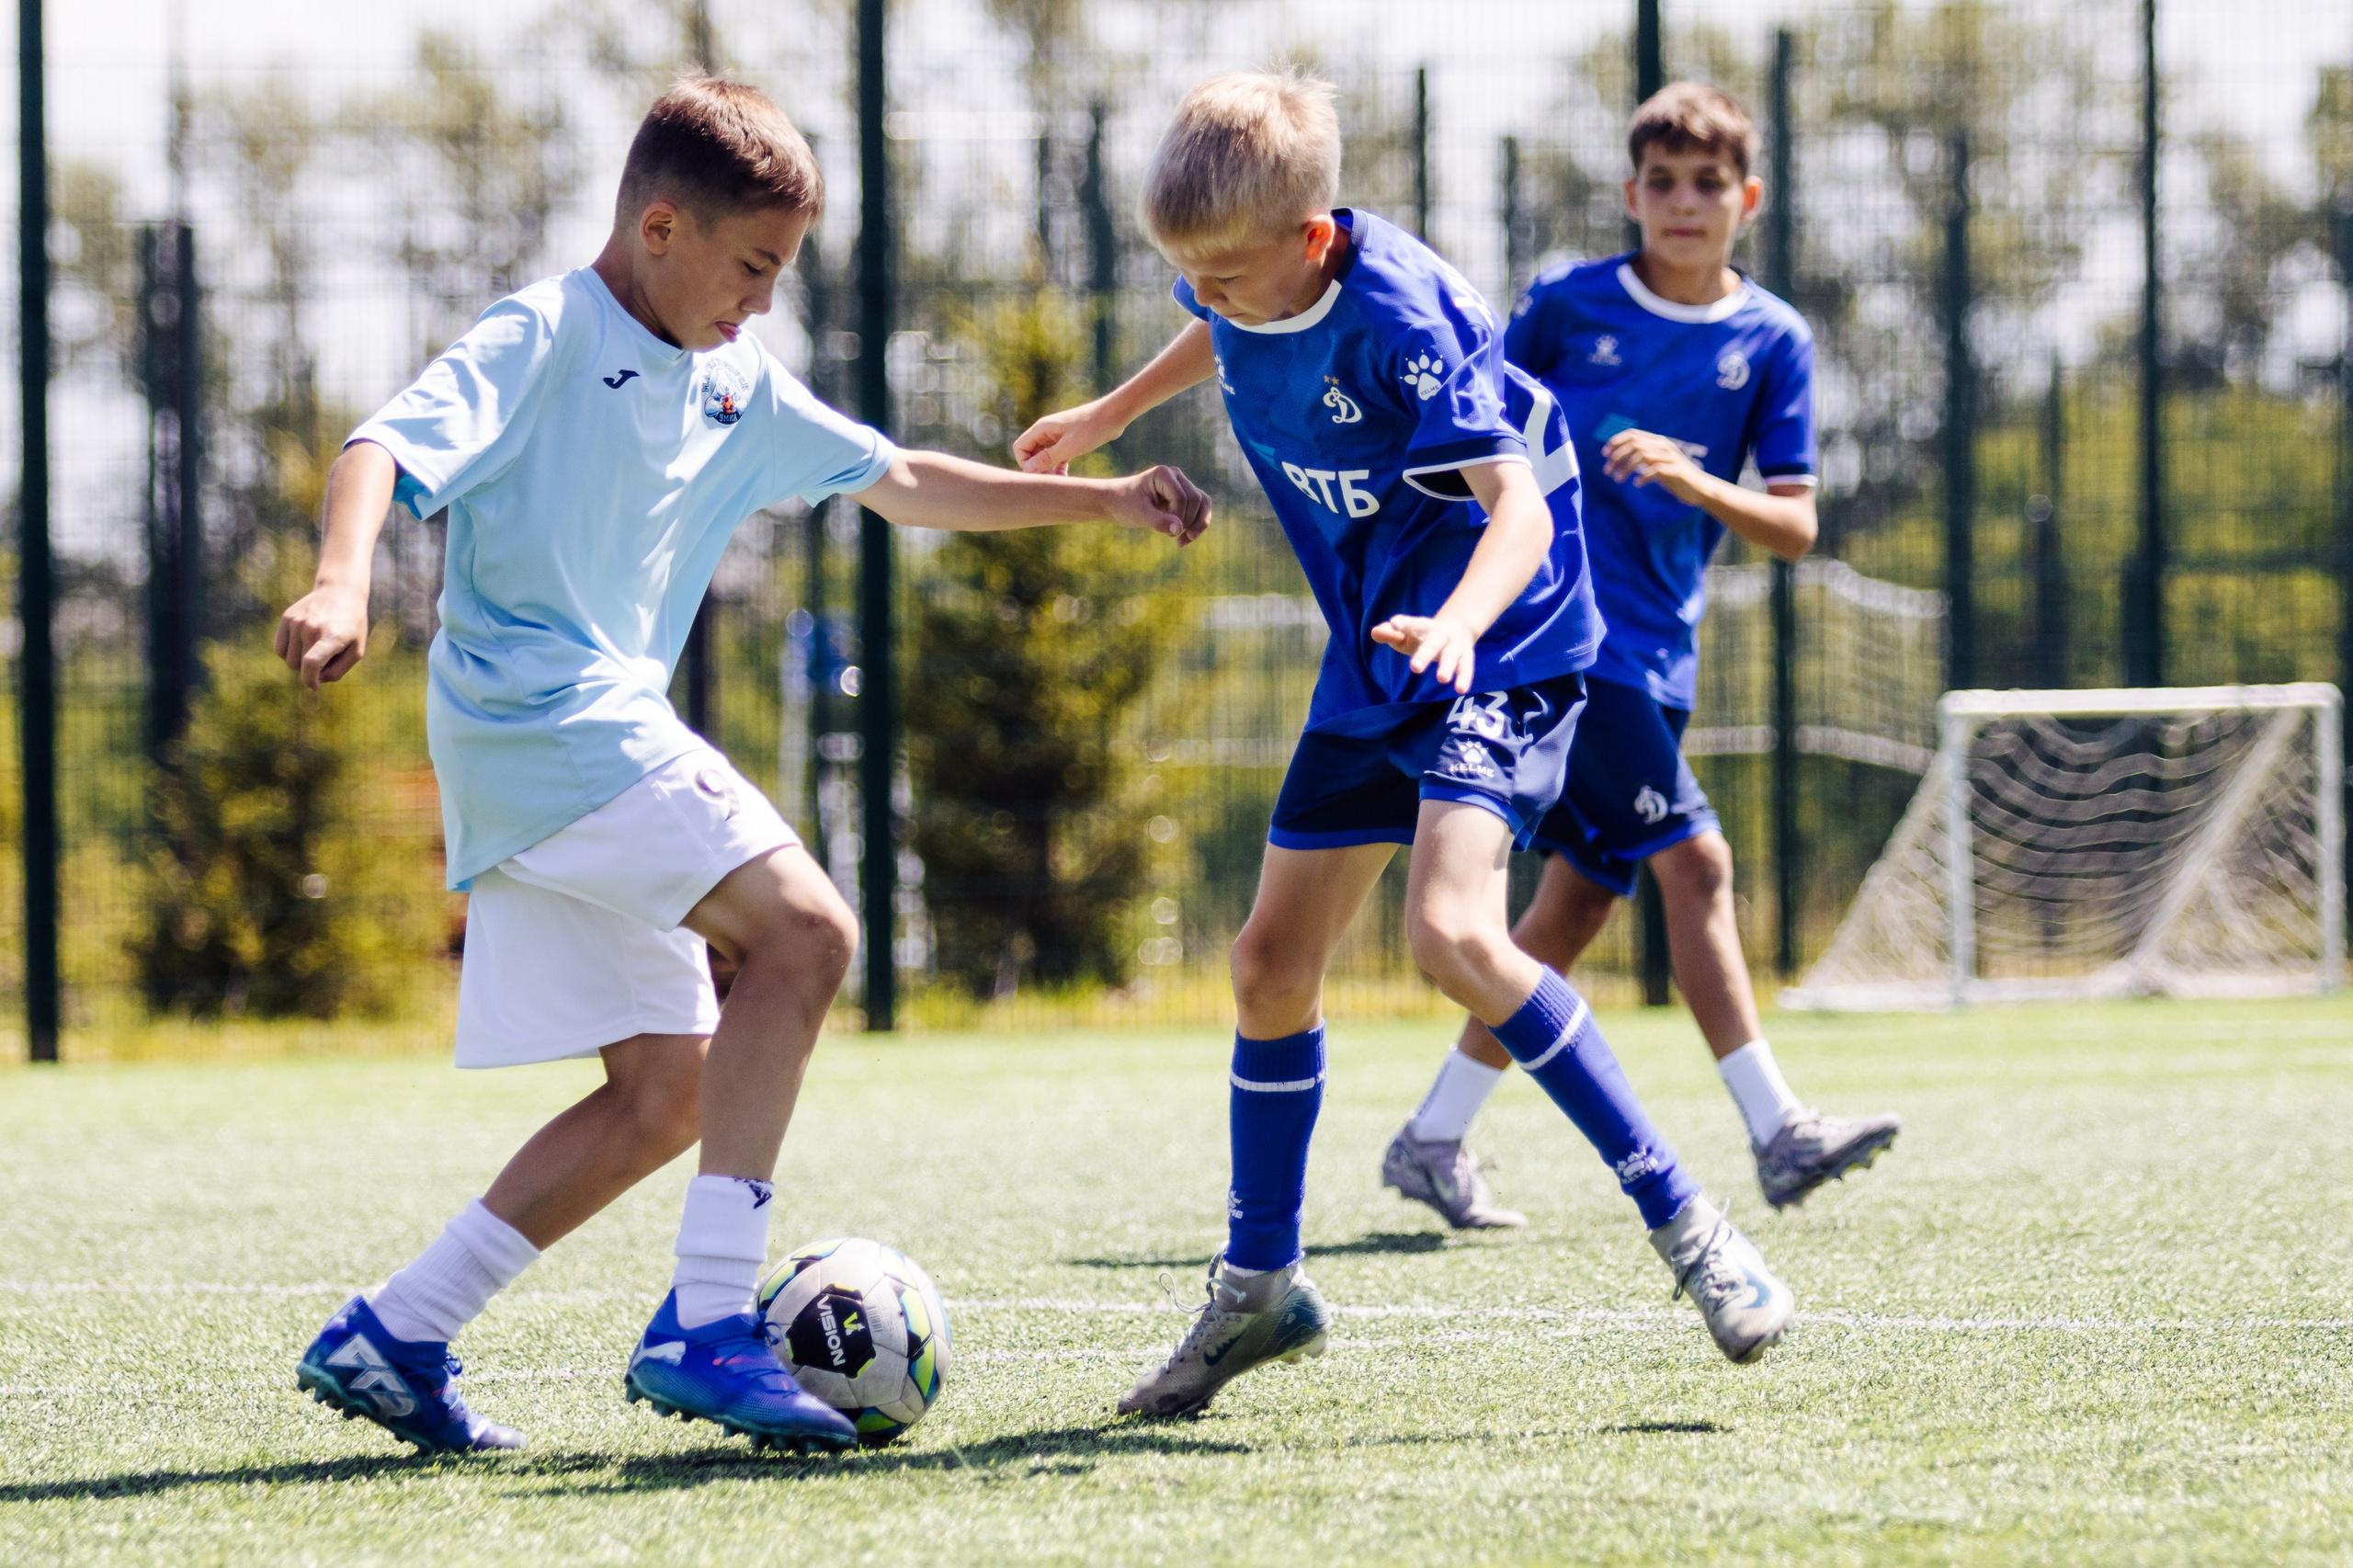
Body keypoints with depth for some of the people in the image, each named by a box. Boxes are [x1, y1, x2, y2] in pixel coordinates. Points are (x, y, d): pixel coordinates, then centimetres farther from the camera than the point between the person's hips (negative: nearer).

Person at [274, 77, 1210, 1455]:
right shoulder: (542, 340, -7)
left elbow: (902, 484, 26)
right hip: (539, 710, -10)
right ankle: (707, 1327, -23)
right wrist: (343, 582, -40)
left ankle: (389, 1339, 9)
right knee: (802, 928, -20)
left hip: (607, 733, 10)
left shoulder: (737, 388, 18)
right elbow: (388, 449, -21)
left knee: (670, 1089, 7)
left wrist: (1101, 502, 21)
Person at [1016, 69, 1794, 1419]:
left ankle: (1687, 1225, -20)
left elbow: (1517, 509, -34)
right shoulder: (1248, 291, -3)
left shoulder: (1401, 317, -26)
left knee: (1451, 927, -28)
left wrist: (1458, 623, -53)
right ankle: (1260, 1284, 25)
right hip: (1372, 663, 8)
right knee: (1274, 958, 8)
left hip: (1504, 648, -8)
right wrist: (1111, 415, 36)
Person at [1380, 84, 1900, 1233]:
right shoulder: (1567, 306, -2)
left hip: (1657, 651, 5)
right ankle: (1776, 1128, -16)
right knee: (1694, 862, -14)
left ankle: (1433, 1139, 17)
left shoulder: (1771, 341, 5)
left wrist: (1695, 483, -17)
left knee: (1578, 901, 8)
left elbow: (1795, 527, 0)